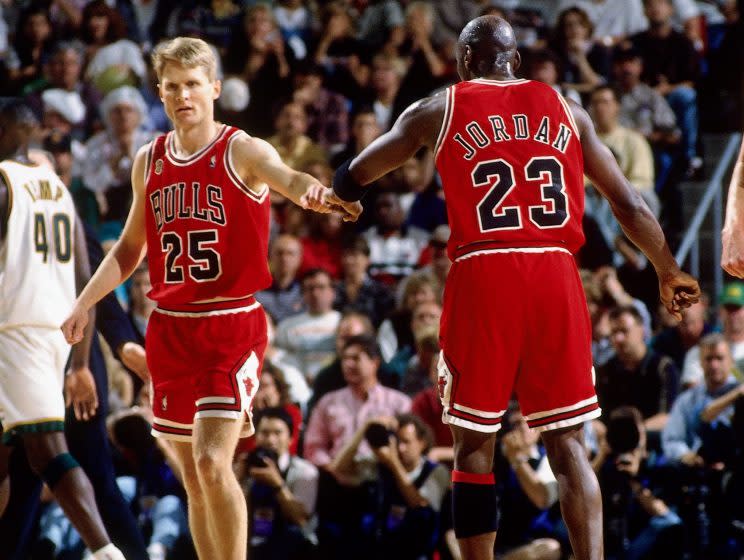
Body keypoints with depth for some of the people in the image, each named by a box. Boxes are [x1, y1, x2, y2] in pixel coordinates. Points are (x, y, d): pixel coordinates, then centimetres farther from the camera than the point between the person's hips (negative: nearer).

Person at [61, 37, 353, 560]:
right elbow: (130, 248, 21)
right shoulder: (149, 161, 10)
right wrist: (84, 303, 9)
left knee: (212, 462, -18)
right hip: (171, 328, 6)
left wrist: (312, 191, -52)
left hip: (233, 325, -6)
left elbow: (285, 176, -29)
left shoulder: (242, 150, -7)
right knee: (194, 478, 9)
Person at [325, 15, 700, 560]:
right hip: (556, 275, 2)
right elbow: (628, 203, 15)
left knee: (474, 443, 6)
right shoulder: (565, 110, 15)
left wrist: (341, 197, 43)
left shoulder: (438, 111, 10)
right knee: (567, 442, 5)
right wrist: (669, 271, 28)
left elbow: (351, 179, 20)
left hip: (484, 275, -2)